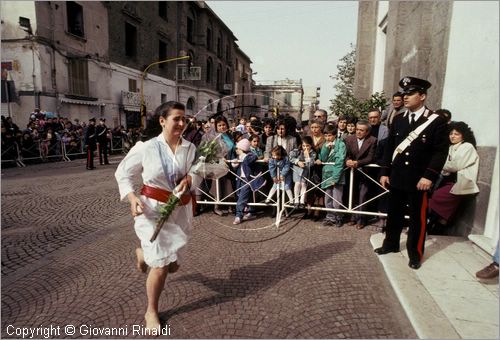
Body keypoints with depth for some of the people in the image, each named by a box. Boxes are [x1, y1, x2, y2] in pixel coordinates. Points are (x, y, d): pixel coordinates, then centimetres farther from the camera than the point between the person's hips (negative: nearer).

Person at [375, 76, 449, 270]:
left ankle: (415, 254, 22)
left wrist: (429, 176, -17)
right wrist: (384, 172, 5)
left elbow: (441, 152, -9)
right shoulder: (398, 120, 8)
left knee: (418, 218, 7)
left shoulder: (437, 121, -6)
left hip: (419, 180, -4)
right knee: (394, 213, 15)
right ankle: (391, 244, 32)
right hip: (397, 178, 4)